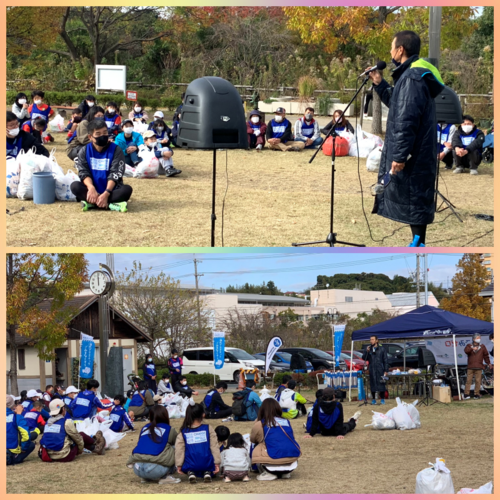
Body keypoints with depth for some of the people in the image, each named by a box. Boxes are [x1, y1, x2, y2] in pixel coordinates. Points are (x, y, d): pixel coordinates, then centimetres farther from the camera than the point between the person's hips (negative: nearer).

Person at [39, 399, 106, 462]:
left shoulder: (48, 422, 8)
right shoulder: (66, 422, -10)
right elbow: (78, 438, 2)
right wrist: (80, 450, 21)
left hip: (49, 456, 7)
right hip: (64, 457, -7)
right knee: (82, 435, 11)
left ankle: (95, 448, 41)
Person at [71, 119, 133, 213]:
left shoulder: (116, 150, -4)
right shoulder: (84, 151, 3)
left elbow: (114, 175, -14)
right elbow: (84, 173, -7)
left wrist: (106, 194, -28)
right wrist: (91, 188, -29)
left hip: (111, 190, -1)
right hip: (92, 190, 1)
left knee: (127, 189, -30)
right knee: (75, 186, -27)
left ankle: (92, 203, -38)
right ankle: (110, 205, -38)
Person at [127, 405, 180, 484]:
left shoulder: (145, 428, 24)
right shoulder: (169, 429, 13)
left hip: (137, 469, 6)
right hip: (155, 470, -6)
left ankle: (147, 478, 16)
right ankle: (165, 477, 1)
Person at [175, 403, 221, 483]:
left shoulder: (183, 432, 3)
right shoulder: (208, 429, 2)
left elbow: (179, 450, 0)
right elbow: (214, 447, 0)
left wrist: (179, 466, 4)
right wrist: (217, 463, 2)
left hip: (190, 465, 0)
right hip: (207, 464, 0)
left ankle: (190, 473, 0)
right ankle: (207, 473, -1)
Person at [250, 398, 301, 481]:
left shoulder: (259, 424, 8)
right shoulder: (286, 422, 18)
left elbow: (252, 440, 25)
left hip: (275, 457, -5)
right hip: (293, 456, 5)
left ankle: (269, 473, 0)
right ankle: (286, 472, 19)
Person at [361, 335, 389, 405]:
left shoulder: (382, 349, 5)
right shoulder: (368, 349, 10)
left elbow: (385, 360, 4)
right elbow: (364, 358, 4)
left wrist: (386, 370, -2)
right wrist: (367, 351, -12)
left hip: (380, 369, -2)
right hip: (372, 370, 2)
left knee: (381, 383, -3)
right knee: (373, 384, 1)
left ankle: (382, 399, 7)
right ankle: (374, 399, 10)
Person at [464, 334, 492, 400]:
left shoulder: (482, 347, 13)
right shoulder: (469, 346, 9)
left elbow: (486, 355, 15)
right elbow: (466, 350, -12)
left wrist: (488, 363, 9)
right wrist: (472, 348, -28)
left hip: (479, 367, 1)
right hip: (470, 367, -1)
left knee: (478, 381, -3)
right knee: (468, 380, -4)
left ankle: (476, 394, 4)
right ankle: (466, 394, -1)